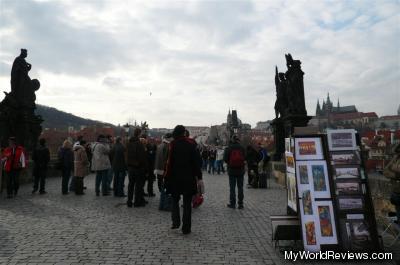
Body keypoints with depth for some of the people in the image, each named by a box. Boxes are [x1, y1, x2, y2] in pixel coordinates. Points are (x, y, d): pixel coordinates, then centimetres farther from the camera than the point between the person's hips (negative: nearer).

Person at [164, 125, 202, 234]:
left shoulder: (173, 144, -6)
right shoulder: (191, 143, -4)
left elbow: (170, 161, -10)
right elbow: (197, 161, -5)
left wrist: (167, 176, -3)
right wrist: (199, 177, 0)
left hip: (175, 177, 0)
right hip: (189, 178, 0)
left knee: (175, 200, 20)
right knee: (187, 203, 8)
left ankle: (176, 222, 11)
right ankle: (186, 228, 12)